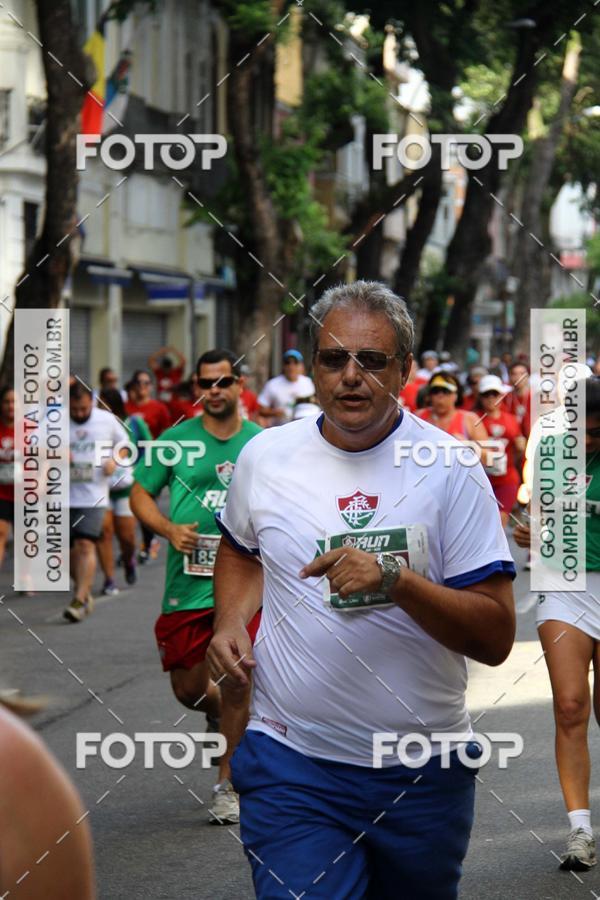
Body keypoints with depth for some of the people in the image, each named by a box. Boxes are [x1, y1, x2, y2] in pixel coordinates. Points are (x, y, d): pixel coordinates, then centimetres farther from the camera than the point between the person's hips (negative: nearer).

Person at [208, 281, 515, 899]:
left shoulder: (450, 470, -7)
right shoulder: (265, 456, 2)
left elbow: (496, 637, -12)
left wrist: (396, 581, -26)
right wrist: (230, 622, 5)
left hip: (423, 775, 0)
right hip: (292, 762, 1)